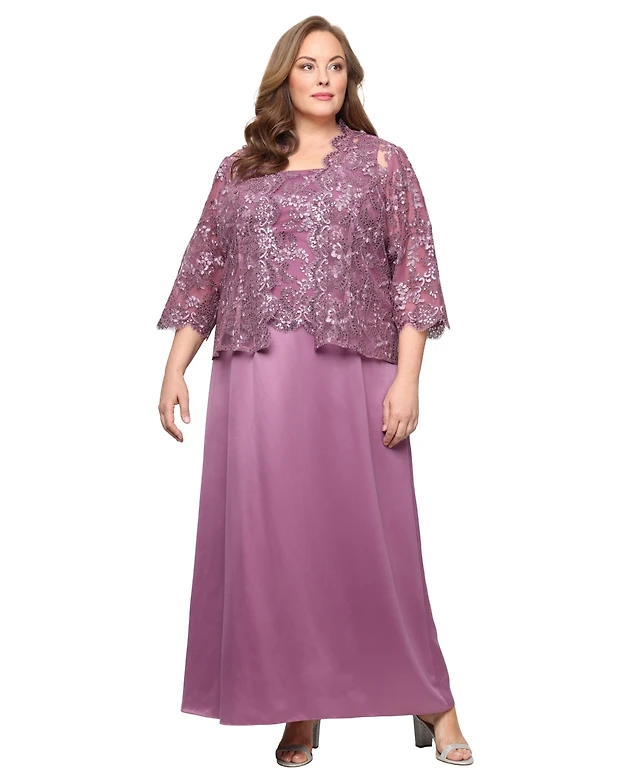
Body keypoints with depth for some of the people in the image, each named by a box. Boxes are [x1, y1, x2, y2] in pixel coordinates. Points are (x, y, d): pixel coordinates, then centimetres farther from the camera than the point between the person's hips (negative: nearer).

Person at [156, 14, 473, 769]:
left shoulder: (382, 162, 8)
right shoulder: (238, 170, 14)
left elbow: (413, 274, 1)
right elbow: (203, 274, 13)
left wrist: (407, 378, -8)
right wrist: (174, 367, 5)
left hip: (355, 373, -2)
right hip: (256, 377, 3)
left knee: (370, 531, 0)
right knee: (272, 538, 4)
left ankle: (430, 699, 16)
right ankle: (299, 711, 16)